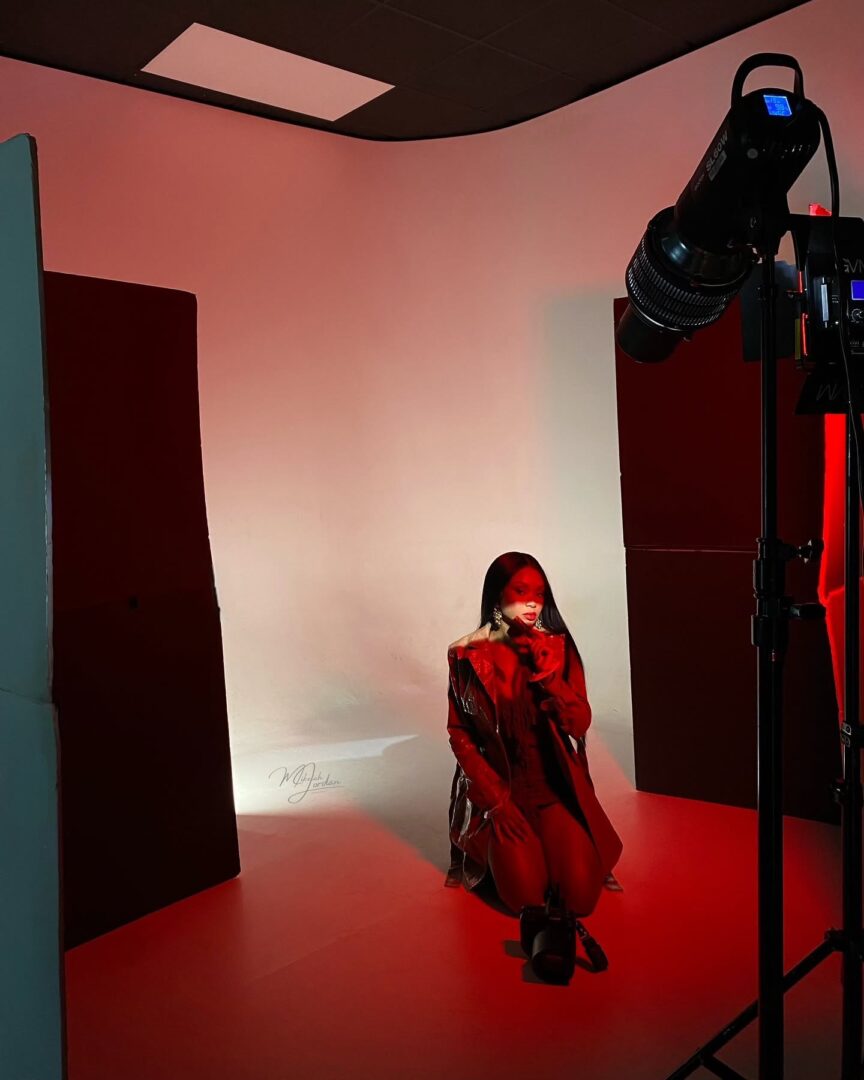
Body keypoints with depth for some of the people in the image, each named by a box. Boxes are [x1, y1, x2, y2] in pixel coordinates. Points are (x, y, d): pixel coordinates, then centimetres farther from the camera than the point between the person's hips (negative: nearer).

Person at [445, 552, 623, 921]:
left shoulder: (557, 648, -4)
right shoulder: (469, 656, -8)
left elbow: (580, 725, -8)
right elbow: (460, 735, -3)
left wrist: (548, 671, -22)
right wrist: (495, 800, -10)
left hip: (556, 786, 2)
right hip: (497, 787, -1)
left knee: (580, 898, -10)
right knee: (527, 898, -13)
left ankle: (554, 848, 21)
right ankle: (498, 850, 18)